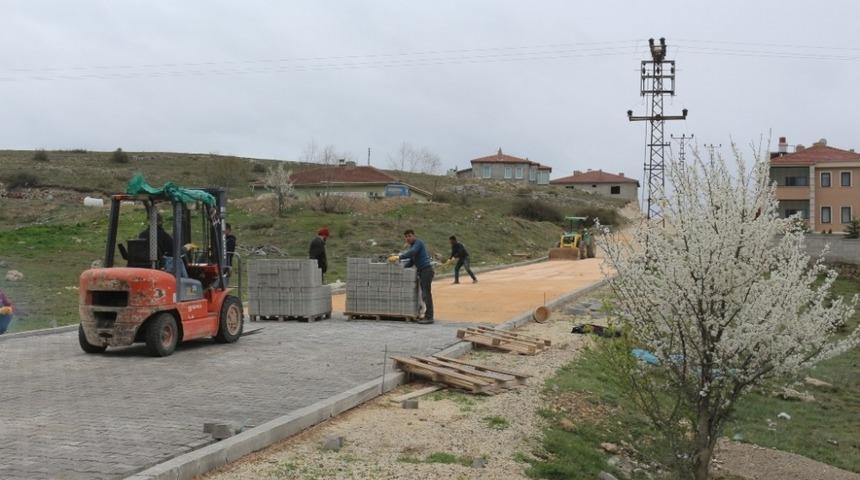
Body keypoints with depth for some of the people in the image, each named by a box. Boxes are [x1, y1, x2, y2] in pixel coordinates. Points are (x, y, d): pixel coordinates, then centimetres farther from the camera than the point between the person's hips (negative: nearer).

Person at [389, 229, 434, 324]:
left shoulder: (418, 243, -7)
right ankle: (427, 315, 11)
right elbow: (411, 262, 23)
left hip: (426, 270, -10)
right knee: (425, 294, 9)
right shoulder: (412, 246, 22)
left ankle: (429, 317, -12)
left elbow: (412, 253, -25)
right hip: (422, 271, 10)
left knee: (426, 294, -11)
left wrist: (398, 257, -29)